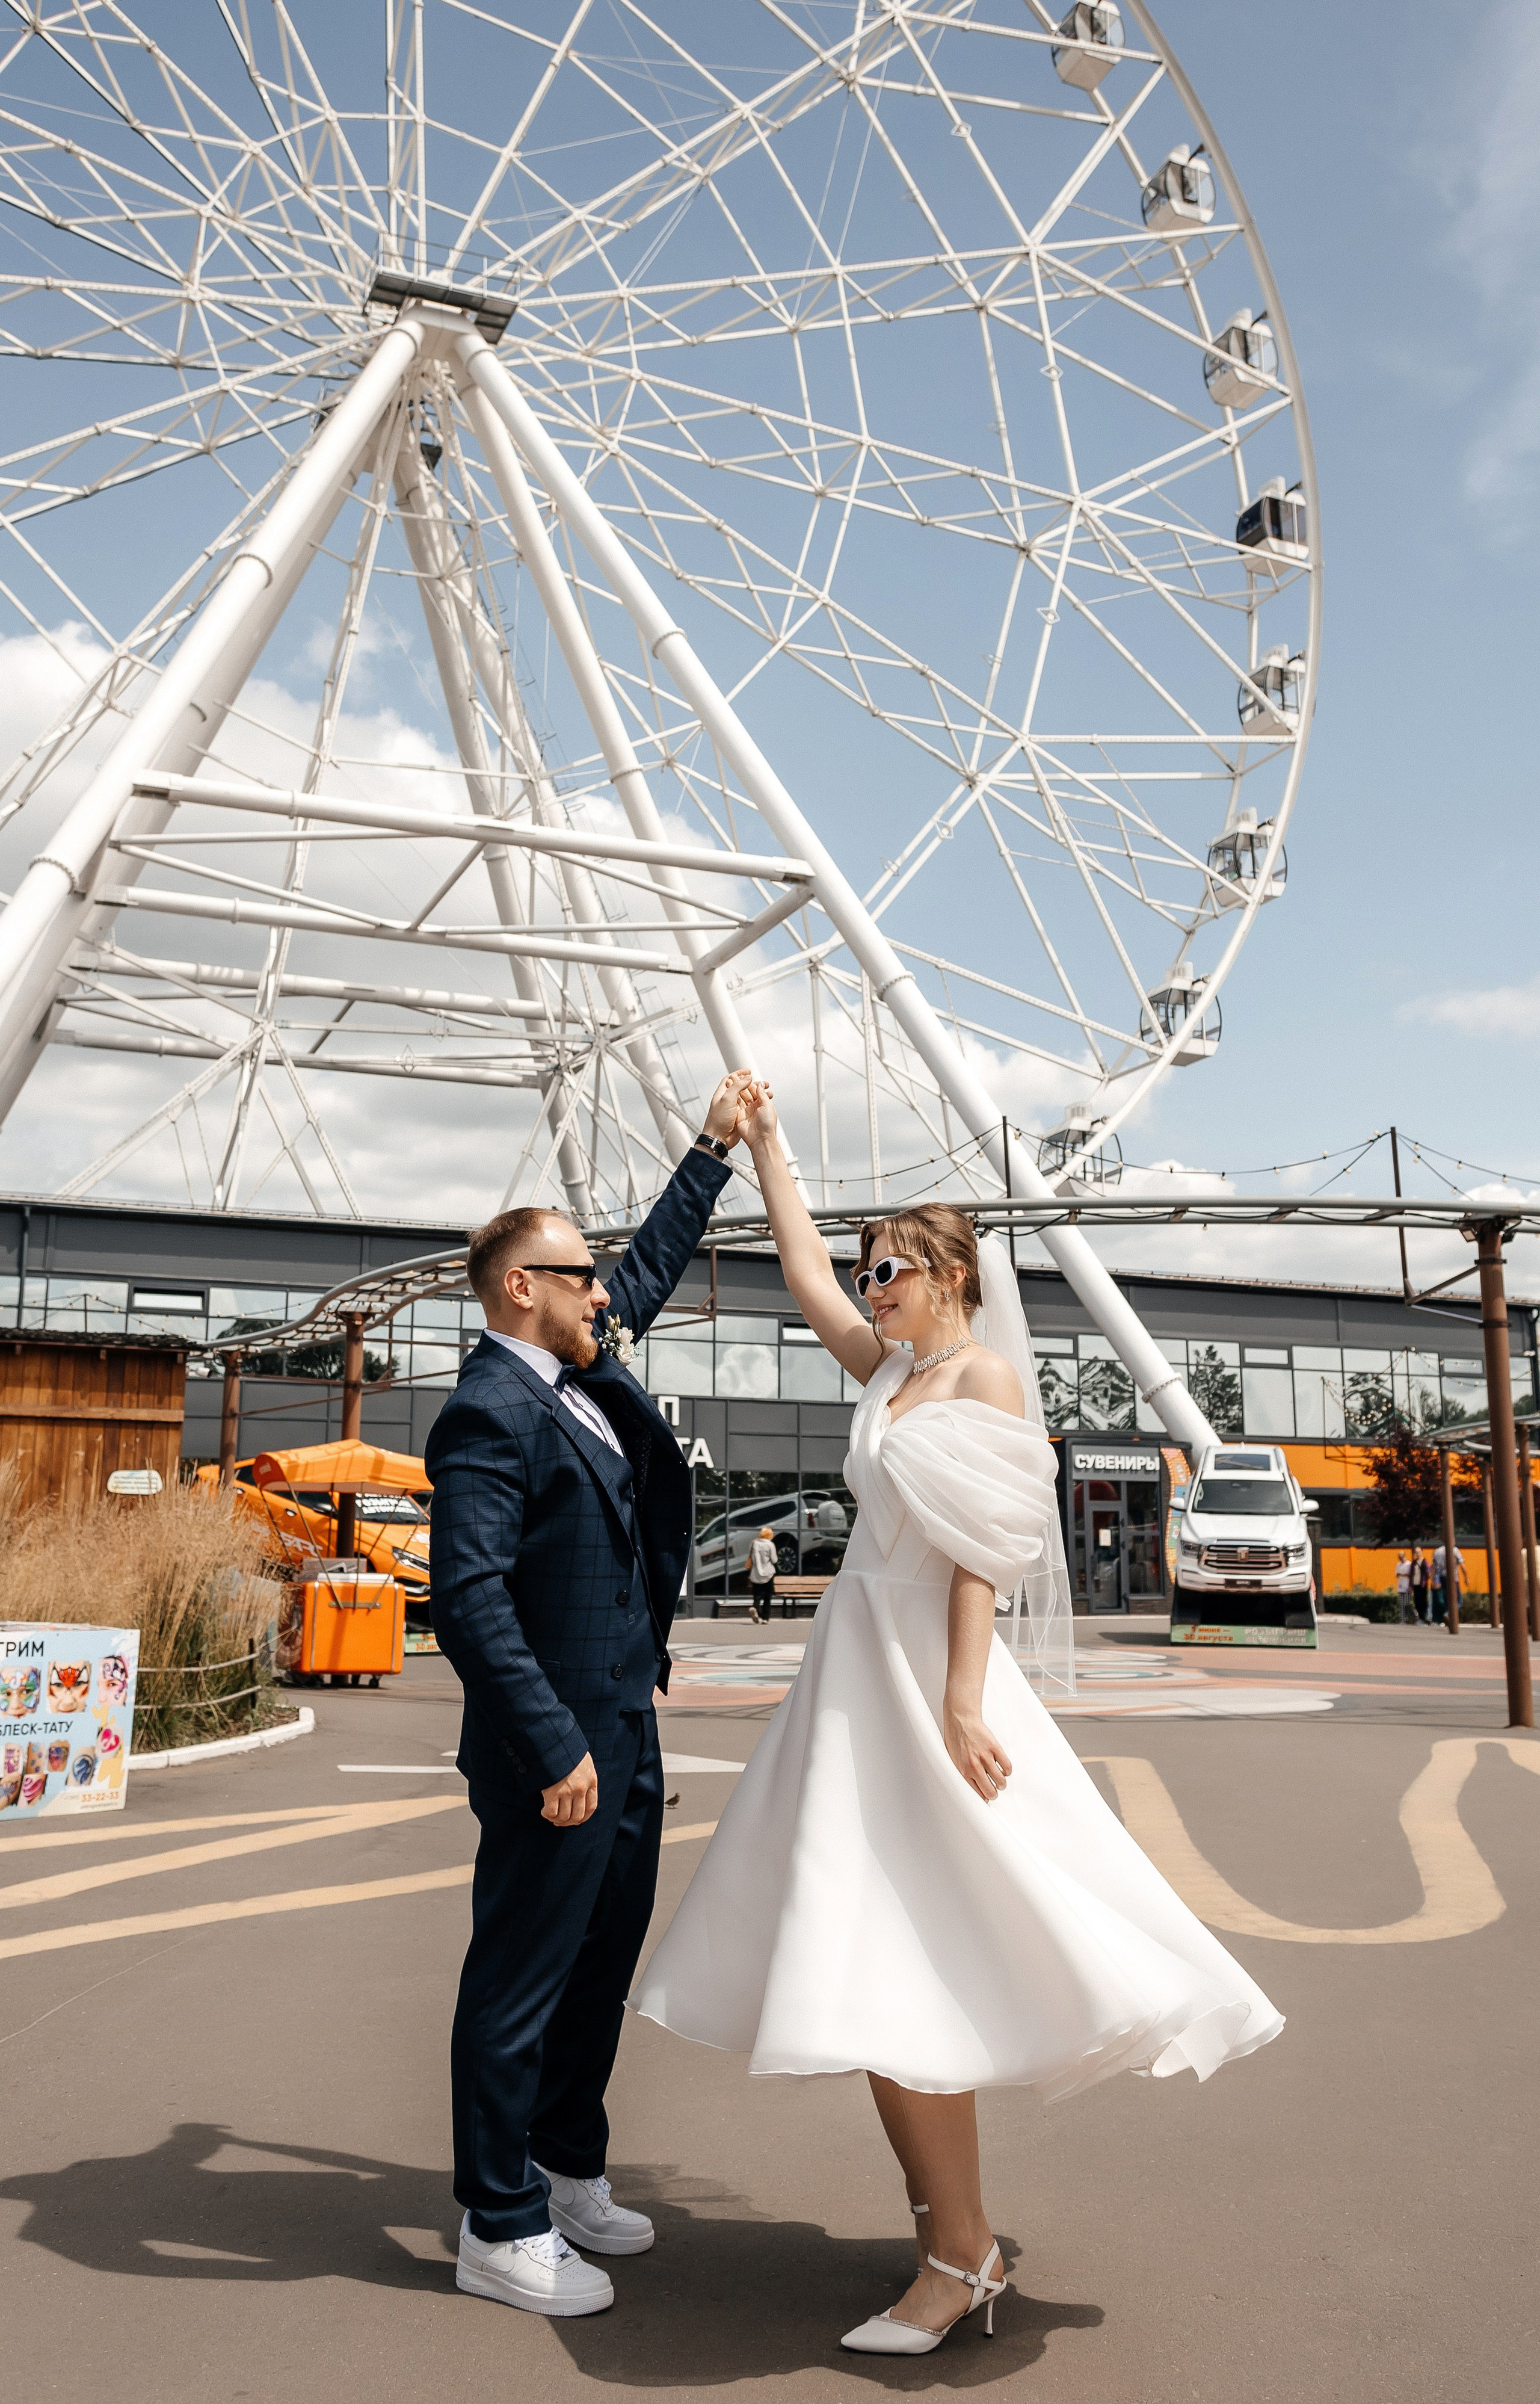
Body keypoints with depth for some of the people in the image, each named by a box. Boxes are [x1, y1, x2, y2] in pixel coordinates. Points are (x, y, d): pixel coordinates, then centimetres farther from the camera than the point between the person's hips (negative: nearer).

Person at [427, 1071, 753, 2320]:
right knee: (524, 1975, 6)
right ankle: (500, 2226, 23)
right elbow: (470, 1598, -25)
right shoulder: (491, 1413, -19)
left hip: (625, 1731, 10)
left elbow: (653, 1265, 23)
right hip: (559, 1744, -10)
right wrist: (553, 1748, -25)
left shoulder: (582, 1372, 8)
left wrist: (713, 1150, 23)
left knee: (604, 1962, 21)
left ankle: (568, 2171, 38)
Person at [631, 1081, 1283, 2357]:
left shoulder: (988, 1378, -8)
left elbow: (982, 1555, -15)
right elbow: (805, 1271, 21)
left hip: (924, 1683, -8)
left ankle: (962, 2257, 6)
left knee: (900, 1968, -8)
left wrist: (962, 1702, -22)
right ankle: (949, 2232, 23)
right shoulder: (892, 1374, 13)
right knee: (875, 1970, 11)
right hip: (857, 1678, 8)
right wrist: (764, 1143, 24)